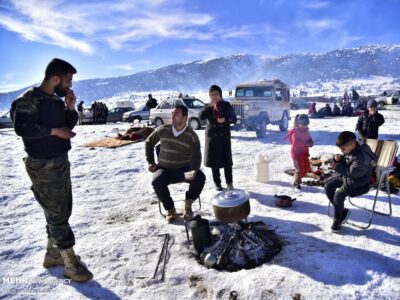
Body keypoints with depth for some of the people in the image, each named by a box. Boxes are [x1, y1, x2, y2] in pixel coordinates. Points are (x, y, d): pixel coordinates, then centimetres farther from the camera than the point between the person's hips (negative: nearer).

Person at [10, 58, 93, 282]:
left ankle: (53, 254, 31)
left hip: (61, 161, 9)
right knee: (57, 213, -4)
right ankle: (71, 263, 5)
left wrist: (71, 108, 1)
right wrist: (54, 131, -21)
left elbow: (68, 125, 16)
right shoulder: (29, 99, -13)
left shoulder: (57, 100, 11)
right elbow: (22, 128, -24)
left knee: (61, 211, 15)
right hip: (43, 165, -9)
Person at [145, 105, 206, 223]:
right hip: (165, 169, 1)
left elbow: (196, 156, -9)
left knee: (200, 177, -28)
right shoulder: (163, 130, -2)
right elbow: (149, 142, 12)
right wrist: (151, 162, 6)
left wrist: (193, 170, -29)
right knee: (157, 181, -31)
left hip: (185, 169, 0)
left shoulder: (192, 136, -7)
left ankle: (188, 204, -2)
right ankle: (170, 209, -8)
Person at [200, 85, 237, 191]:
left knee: (227, 160, 1)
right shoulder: (208, 106, 4)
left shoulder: (226, 105, 1)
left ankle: (229, 182, 14)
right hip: (212, 136, 1)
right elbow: (201, 117, -13)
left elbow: (234, 119, -3)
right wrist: (209, 106, -23)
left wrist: (225, 119, -22)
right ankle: (217, 183, 18)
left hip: (224, 136, -1)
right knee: (214, 160, 6)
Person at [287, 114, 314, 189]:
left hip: (304, 153, 8)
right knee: (299, 169, -9)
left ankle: (298, 178, 31)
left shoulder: (306, 131, 11)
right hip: (297, 153, -8)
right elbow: (296, 143, -26)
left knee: (307, 168, 12)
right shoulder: (295, 132, -13)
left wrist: (310, 143, -11)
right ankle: (296, 183, 9)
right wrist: (305, 144, -28)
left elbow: (310, 141, 13)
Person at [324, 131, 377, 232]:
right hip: (345, 176, 10)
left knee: (339, 193, -25)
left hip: (358, 181, -9)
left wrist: (338, 167, -23)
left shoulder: (361, 156, -27)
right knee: (328, 186, -2)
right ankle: (342, 211, 9)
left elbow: (353, 173, -30)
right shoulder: (348, 151, 1)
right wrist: (337, 159, -7)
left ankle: (337, 220, -4)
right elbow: (344, 163, 16)